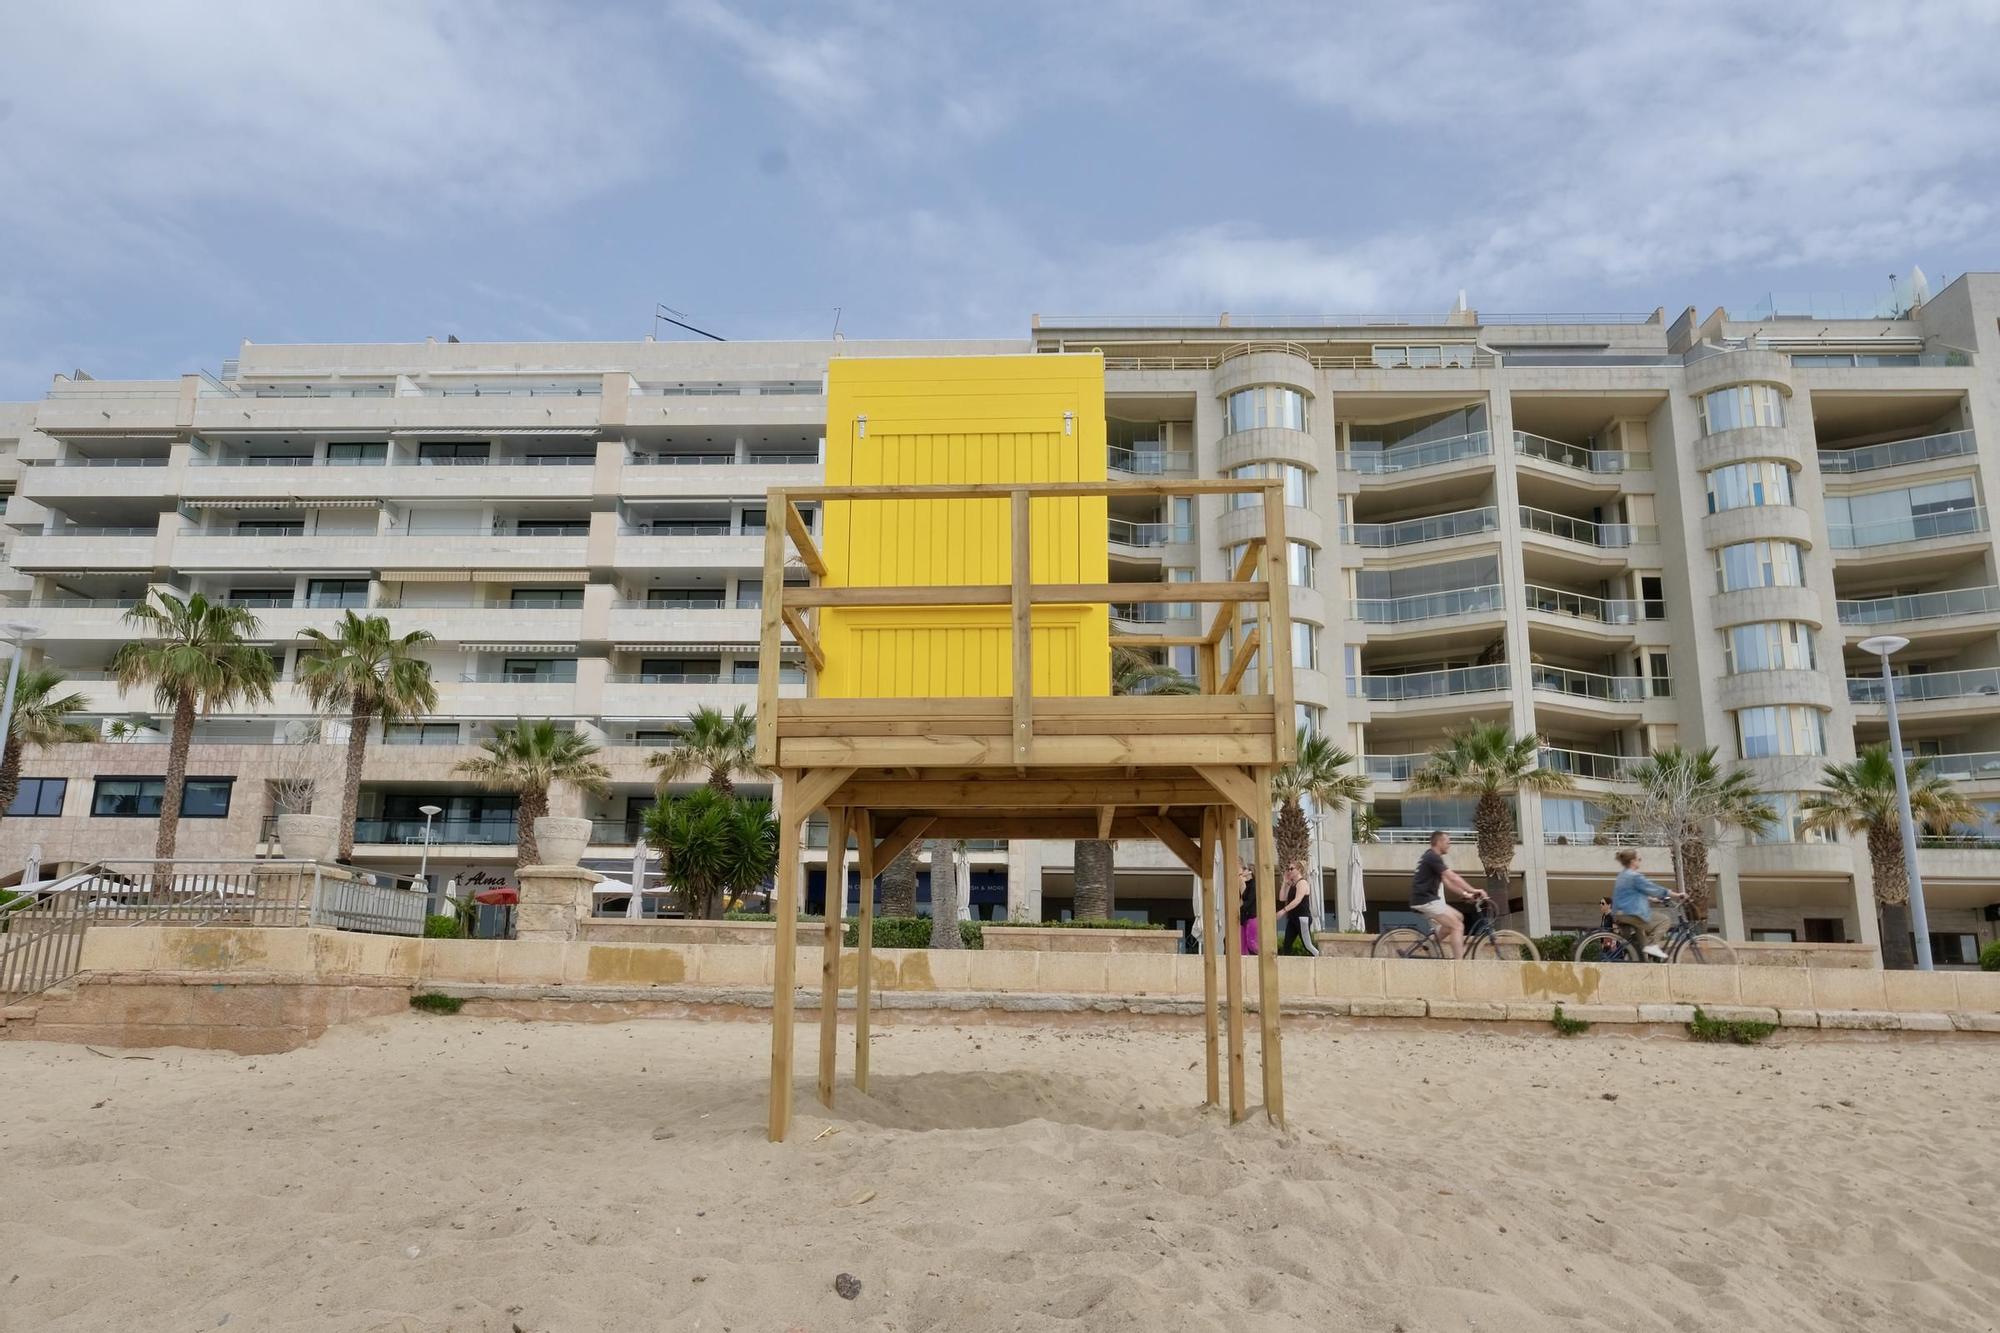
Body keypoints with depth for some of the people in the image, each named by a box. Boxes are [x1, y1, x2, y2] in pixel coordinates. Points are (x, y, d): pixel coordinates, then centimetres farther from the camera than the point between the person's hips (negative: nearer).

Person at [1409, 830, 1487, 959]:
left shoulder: (1433, 858, 19)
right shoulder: (1433, 857, -13)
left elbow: (1446, 881, 19)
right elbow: (1453, 877, -20)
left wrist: (1464, 894, 11)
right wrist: (1473, 890, -19)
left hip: (1427, 899, 10)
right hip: (1426, 900, -10)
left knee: (1458, 918, 15)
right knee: (1458, 926, -11)